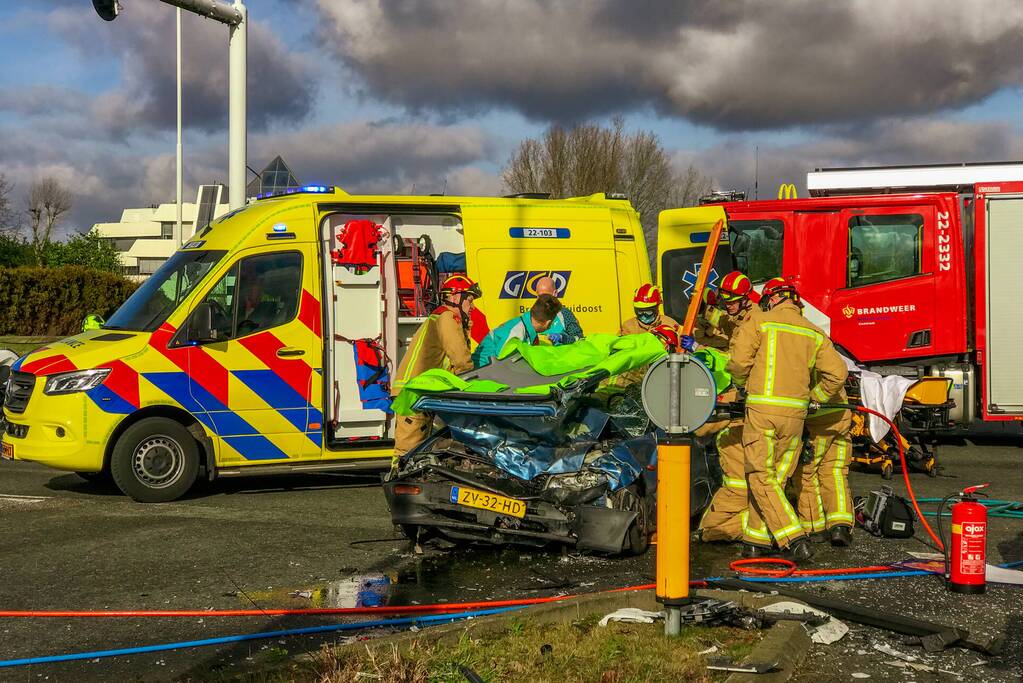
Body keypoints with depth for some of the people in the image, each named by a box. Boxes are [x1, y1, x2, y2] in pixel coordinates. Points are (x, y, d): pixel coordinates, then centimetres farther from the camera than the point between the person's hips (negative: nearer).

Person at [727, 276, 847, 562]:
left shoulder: (759, 322, 0)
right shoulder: (814, 333, 11)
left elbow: (739, 361, -9)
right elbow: (837, 372, 3)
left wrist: (743, 384, 11)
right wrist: (814, 397, 17)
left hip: (762, 408, -4)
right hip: (796, 412, 4)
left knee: (761, 477, -2)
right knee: (774, 477, 13)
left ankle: (795, 539, -13)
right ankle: (756, 539, 15)